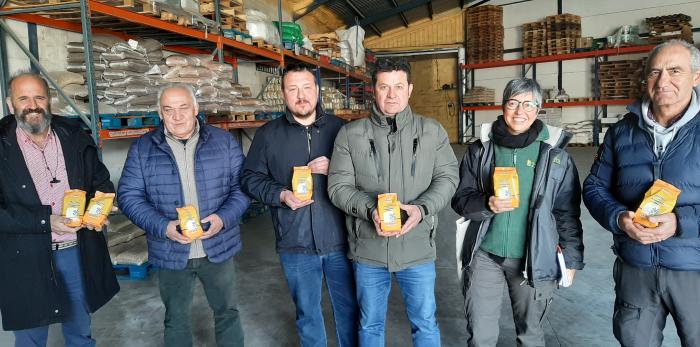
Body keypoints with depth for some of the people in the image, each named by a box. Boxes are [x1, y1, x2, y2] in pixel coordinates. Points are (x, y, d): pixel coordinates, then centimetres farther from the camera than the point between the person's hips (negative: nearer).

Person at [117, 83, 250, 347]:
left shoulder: (224, 141, -1)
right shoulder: (142, 148, -1)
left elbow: (242, 185, -1)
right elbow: (129, 195, -3)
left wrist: (224, 218, -18)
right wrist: (163, 227, -18)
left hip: (219, 248, 0)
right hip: (171, 253, 0)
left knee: (227, 312, 16)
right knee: (176, 319, 19)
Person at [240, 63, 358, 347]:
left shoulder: (339, 128, 2)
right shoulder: (267, 134, 3)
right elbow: (250, 178, 4)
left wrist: (334, 169, -15)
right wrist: (281, 195, -13)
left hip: (340, 241, 0)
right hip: (295, 245, 0)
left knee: (349, 308, 15)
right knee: (307, 312, 17)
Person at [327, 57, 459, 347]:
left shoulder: (432, 131, 0)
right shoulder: (350, 134, -4)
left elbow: (447, 177, 0)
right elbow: (338, 186, -5)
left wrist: (422, 209, -18)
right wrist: (370, 210, -22)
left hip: (418, 248, 1)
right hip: (368, 249, 0)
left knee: (425, 323, 18)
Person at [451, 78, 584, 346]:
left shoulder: (555, 153, -3)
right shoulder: (480, 149, 0)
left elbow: (568, 211, 2)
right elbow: (461, 199, 1)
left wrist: (571, 258, 2)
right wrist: (487, 203, -19)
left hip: (534, 259, 0)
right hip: (484, 255, 1)